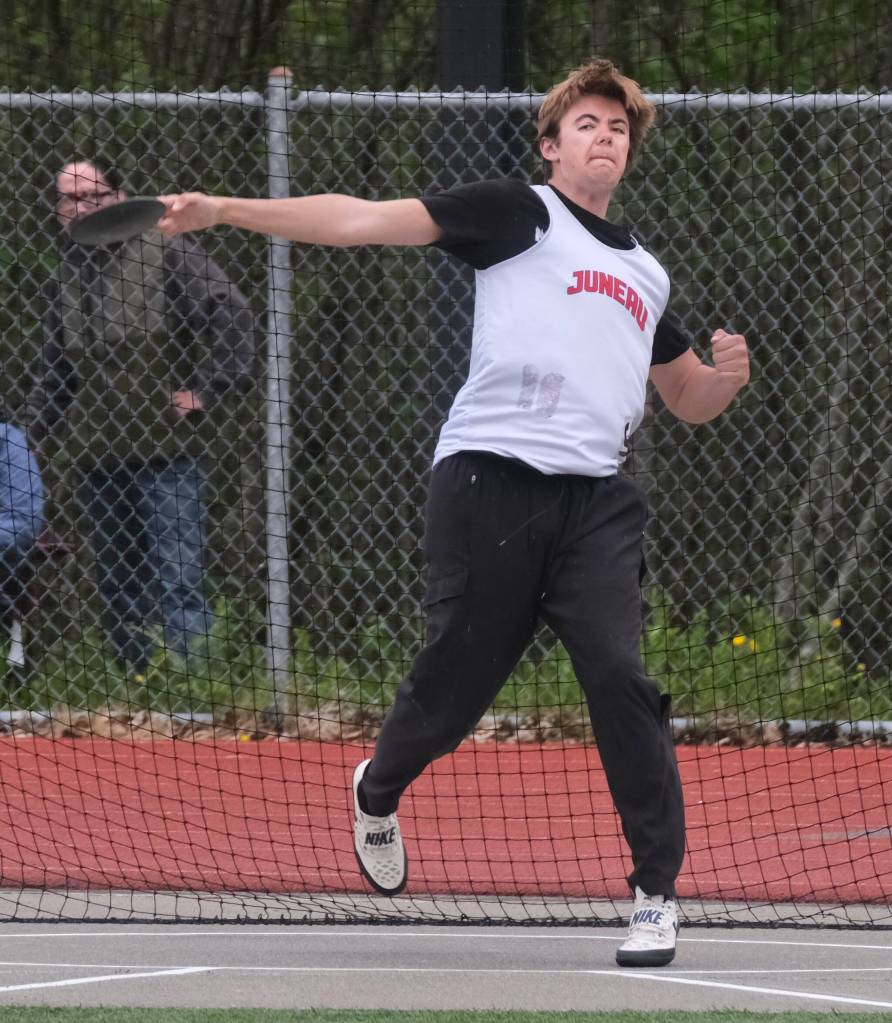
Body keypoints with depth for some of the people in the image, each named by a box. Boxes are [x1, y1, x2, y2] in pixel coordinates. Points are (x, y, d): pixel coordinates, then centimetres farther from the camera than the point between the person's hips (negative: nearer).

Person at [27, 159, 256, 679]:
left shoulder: (166, 255, -6)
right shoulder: (65, 279, 13)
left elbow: (234, 318, -8)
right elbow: (53, 368, 25)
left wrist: (208, 392, -11)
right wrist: (39, 427, 14)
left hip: (168, 447, -6)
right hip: (95, 455, 6)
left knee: (177, 579, -11)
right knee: (116, 582, 8)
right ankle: (137, 681, 13)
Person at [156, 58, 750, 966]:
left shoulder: (645, 275, 24)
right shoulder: (520, 213, 6)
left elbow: (690, 400, 34)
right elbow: (364, 221, -1)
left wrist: (728, 374, 10)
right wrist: (226, 211, -9)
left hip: (594, 499, 4)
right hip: (491, 479, -4)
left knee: (620, 675, -14)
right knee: (456, 680, 2)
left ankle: (656, 891, -8)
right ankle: (378, 791, 37)